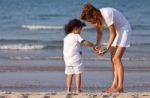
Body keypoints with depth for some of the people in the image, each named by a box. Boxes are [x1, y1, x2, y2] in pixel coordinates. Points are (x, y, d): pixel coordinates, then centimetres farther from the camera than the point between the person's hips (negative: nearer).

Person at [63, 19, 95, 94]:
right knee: (78, 74, 0)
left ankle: (68, 90, 4)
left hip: (67, 60, 6)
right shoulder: (76, 36, -4)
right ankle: (78, 89, -2)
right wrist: (94, 45, -6)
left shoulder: (66, 37, 17)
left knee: (69, 75, 9)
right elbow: (85, 42, -15)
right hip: (75, 59, -6)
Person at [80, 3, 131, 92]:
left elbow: (113, 34, -24)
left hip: (124, 29, -8)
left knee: (116, 59, -15)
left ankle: (120, 86, -16)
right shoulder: (95, 18, -7)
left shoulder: (106, 15, -31)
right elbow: (100, 33, 7)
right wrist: (97, 46, -7)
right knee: (113, 60, 4)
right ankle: (114, 85, 5)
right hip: (116, 31, 8)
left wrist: (106, 48, -22)